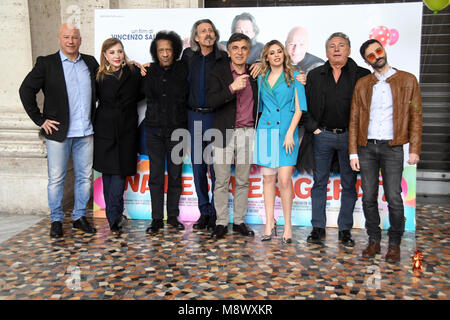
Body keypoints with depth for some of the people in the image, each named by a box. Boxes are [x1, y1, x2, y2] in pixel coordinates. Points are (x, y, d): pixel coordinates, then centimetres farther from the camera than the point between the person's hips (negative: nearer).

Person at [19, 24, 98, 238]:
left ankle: (80, 216, 24)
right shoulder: (46, 63, -1)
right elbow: (26, 90, -2)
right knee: (56, 178, 4)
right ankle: (56, 220, 19)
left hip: (85, 132, 3)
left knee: (84, 177, 9)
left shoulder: (90, 62, 10)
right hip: (58, 132, -3)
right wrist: (40, 120, -7)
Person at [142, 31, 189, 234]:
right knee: (156, 174, 2)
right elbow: (143, 94, 16)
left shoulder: (183, 70, -1)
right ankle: (157, 219, 12)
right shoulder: (149, 71, 4)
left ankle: (173, 216, 19)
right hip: (154, 130, 1)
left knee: (175, 174, 5)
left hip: (176, 129, -1)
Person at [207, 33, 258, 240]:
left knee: (243, 181, 9)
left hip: (247, 133, 3)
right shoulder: (218, 72, 1)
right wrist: (232, 88, -23)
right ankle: (221, 223, 13)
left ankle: (239, 221, 20)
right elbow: (211, 101, -12)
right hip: (224, 132, -2)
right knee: (221, 181, 2)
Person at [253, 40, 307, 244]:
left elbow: (299, 108, -1)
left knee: (284, 180, -7)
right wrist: (259, 129, 11)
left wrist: (290, 133, -10)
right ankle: (269, 223, 12)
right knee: (268, 178, 4)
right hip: (265, 131, 3)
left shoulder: (294, 77, 4)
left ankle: (287, 225, 6)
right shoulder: (261, 79, 14)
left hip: (286, 131, -3)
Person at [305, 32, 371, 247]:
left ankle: (345, 230, 16)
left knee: (349, 184, 5)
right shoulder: (314, 76, 9)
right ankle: (318, 228, 15)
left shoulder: (362, 75, 4)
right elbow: (305, 104, 8)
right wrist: (313, 127, -2)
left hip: (349, 136, -1)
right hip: (322, 135, 1)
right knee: (319, 182, 5)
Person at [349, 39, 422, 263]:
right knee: (368, 197, 5)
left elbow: (415, 116, 2)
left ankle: (395, 243, 13)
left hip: (392, 147, -2)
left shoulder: (407, 80, 4)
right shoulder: (362, 85, 10)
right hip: (366, 147, 2)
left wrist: (414, 149, -6)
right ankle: (374, 240, 20)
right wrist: (353, 152, 2)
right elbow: (354, 120, 8)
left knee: (394, 198, -3)